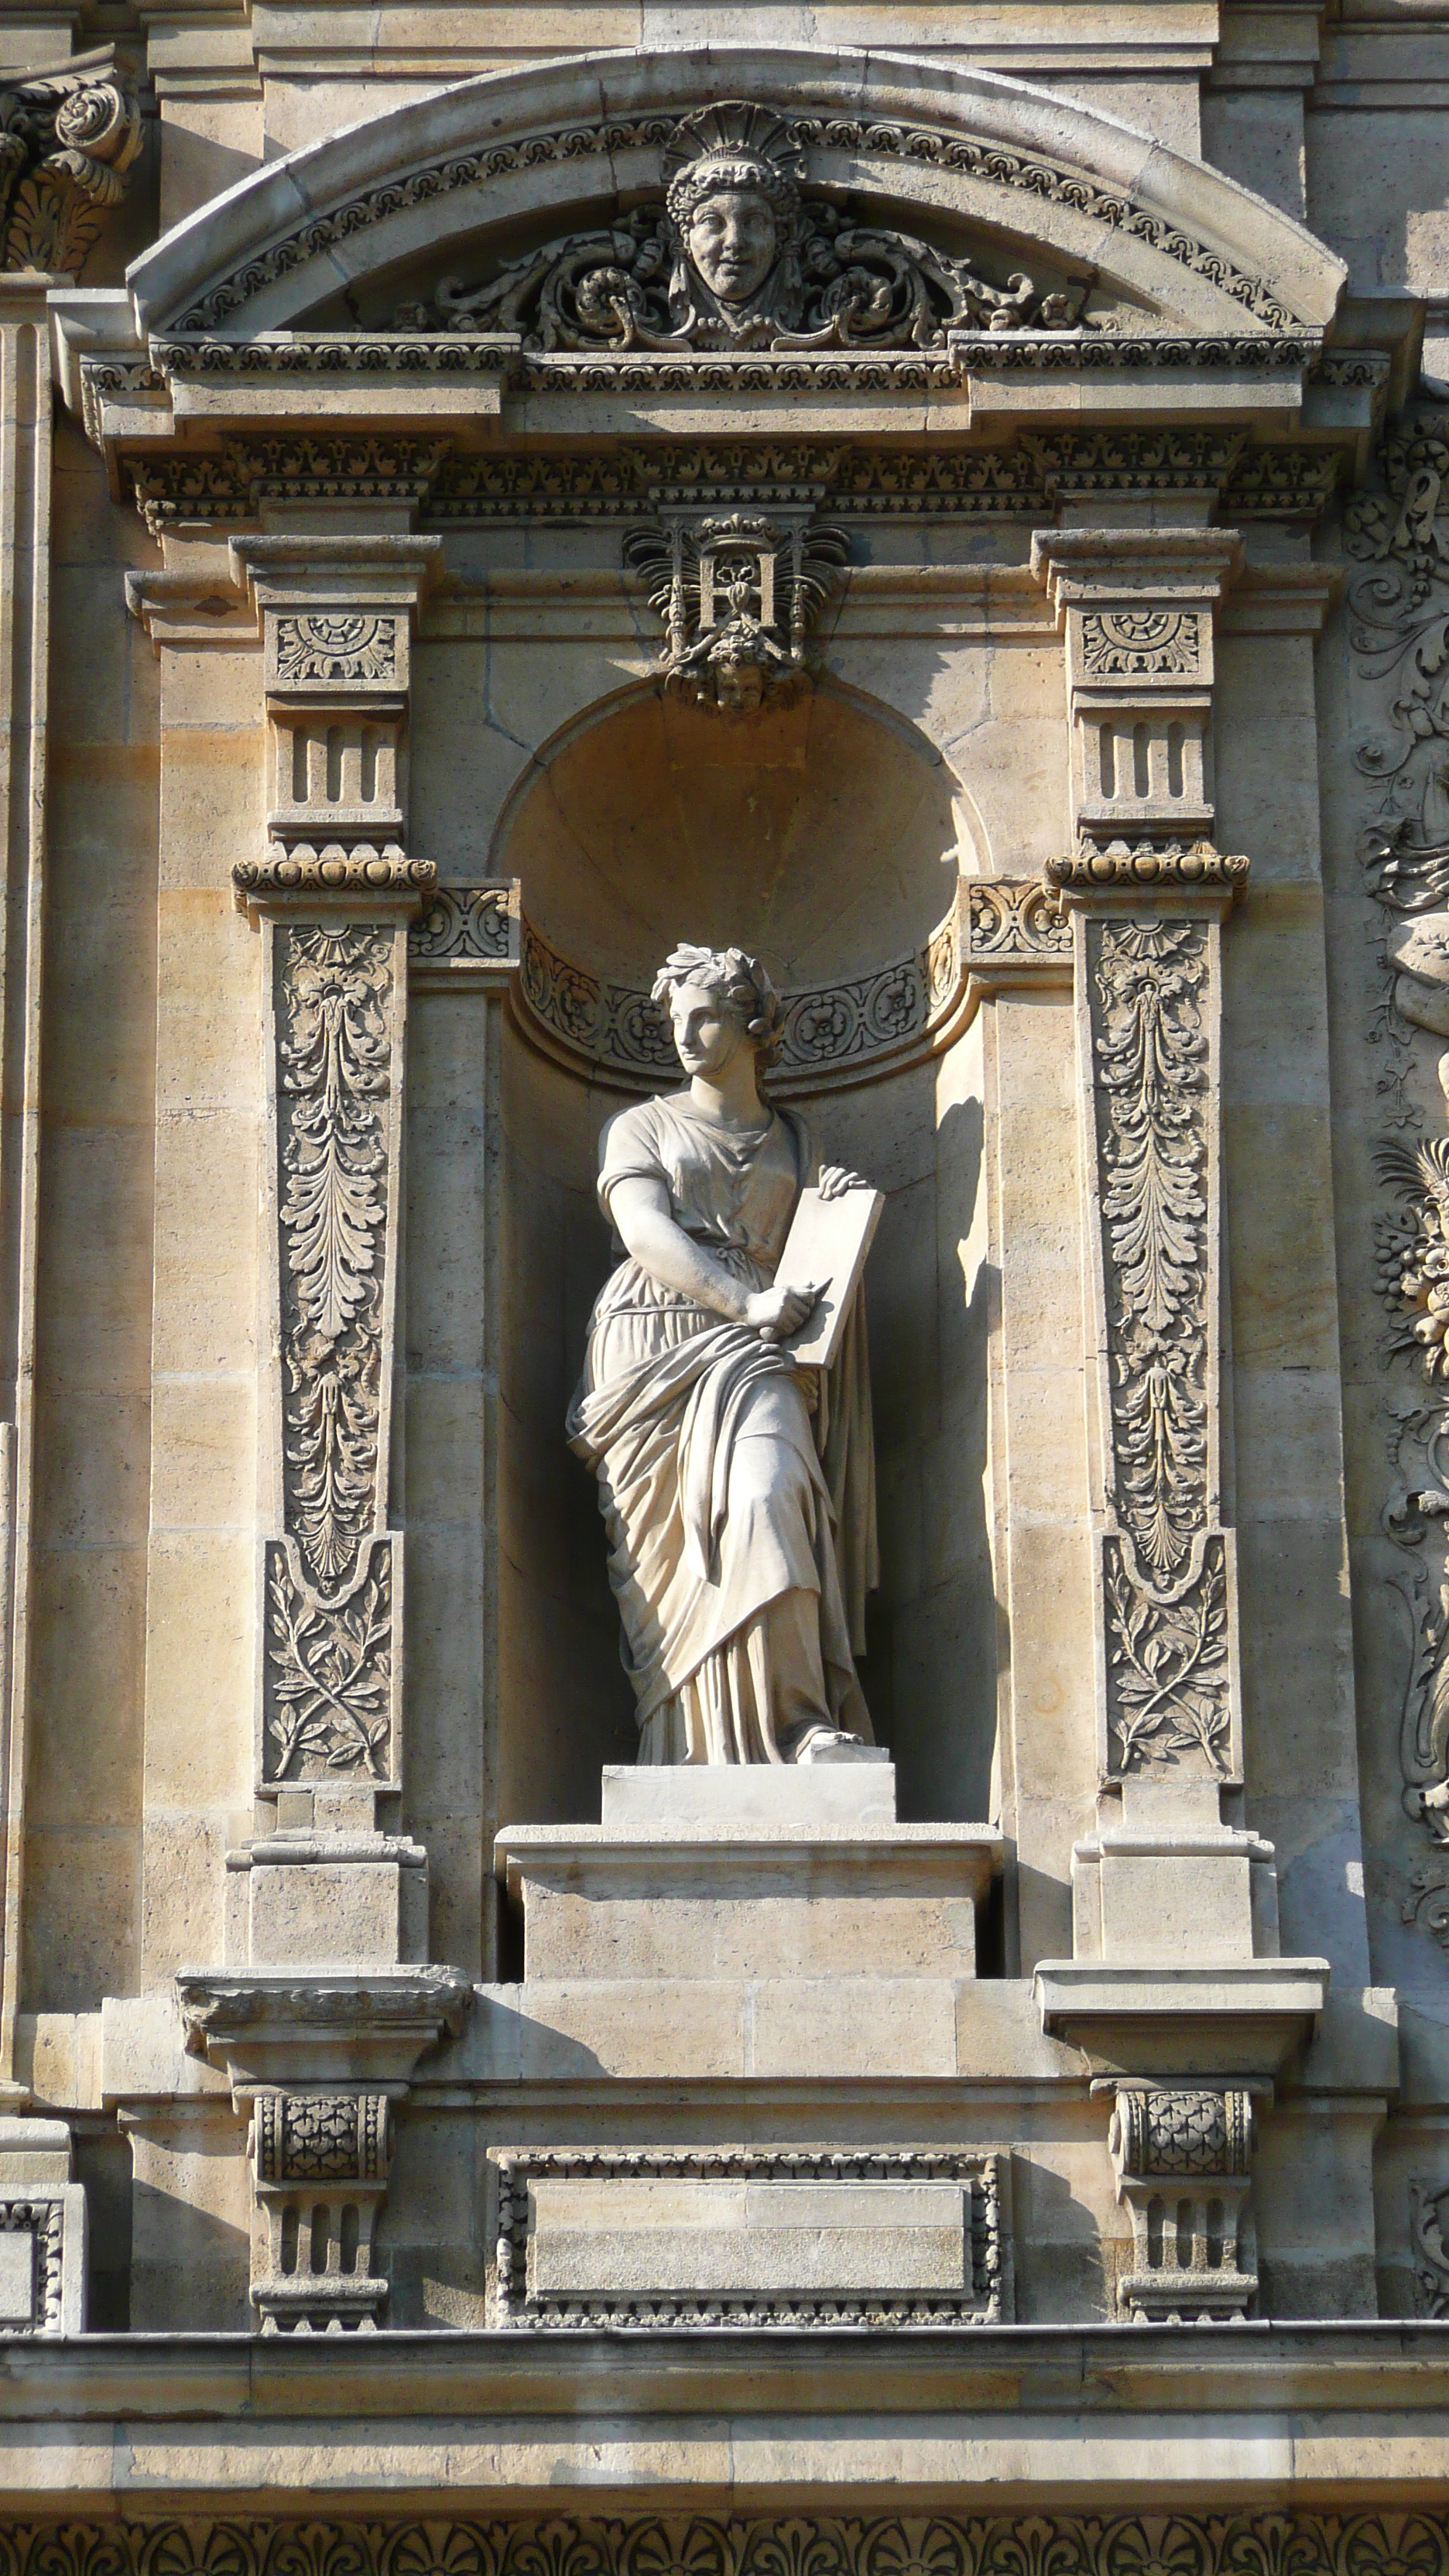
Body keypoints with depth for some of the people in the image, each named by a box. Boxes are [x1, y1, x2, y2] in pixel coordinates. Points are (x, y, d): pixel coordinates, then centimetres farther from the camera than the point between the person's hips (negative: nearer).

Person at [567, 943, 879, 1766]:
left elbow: (814, 1258, 27)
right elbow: (647, 1235, 0)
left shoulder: (794, 1141, 25)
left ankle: (802, 1723, -33)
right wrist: (746, 1303, -14)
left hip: (754, 1356, 0)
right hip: (654, 1348, 0)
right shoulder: (642, 1128, 17)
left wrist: (837, 1210, 5)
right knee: (677, 1545, -15)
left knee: (768, 1498, -28)